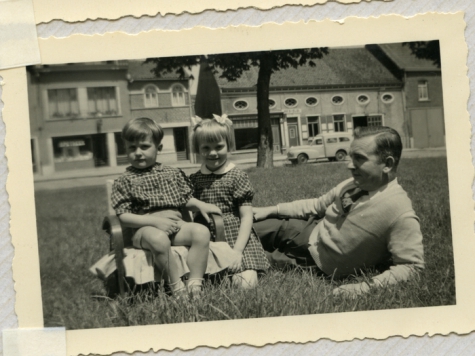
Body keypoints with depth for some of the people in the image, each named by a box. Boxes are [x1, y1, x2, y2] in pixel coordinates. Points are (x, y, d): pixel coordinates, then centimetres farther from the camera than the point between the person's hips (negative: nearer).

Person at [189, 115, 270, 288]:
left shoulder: (237, 176, -3)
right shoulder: (194, 179, 8)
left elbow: (247, 217, -6)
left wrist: (237, 250, -15)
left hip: (236, 239, -3)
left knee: (245, 283, -21)